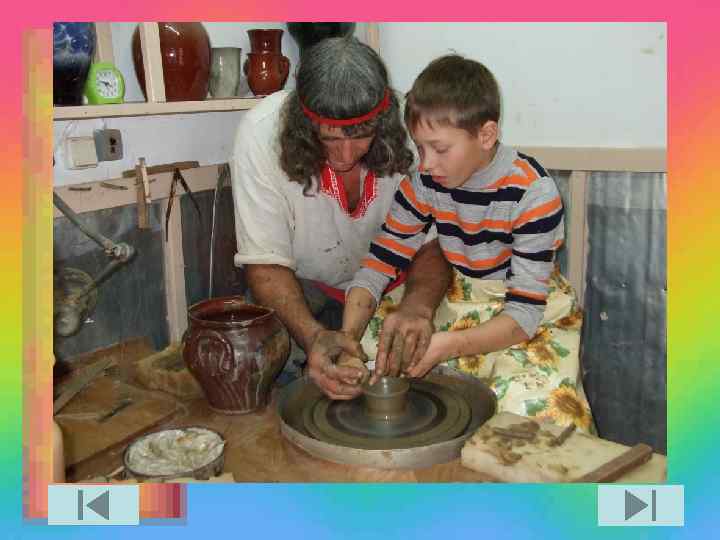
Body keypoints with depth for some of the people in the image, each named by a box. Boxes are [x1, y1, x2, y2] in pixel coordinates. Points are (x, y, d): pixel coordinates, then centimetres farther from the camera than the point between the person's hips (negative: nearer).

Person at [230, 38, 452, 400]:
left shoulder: (403, 131, -23)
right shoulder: (264, 132, -26)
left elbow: (431, 244, -17)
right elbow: (265, 262, -24)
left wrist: (417, 306, -40)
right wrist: (314, 336, -42)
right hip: (304, 285, -2)